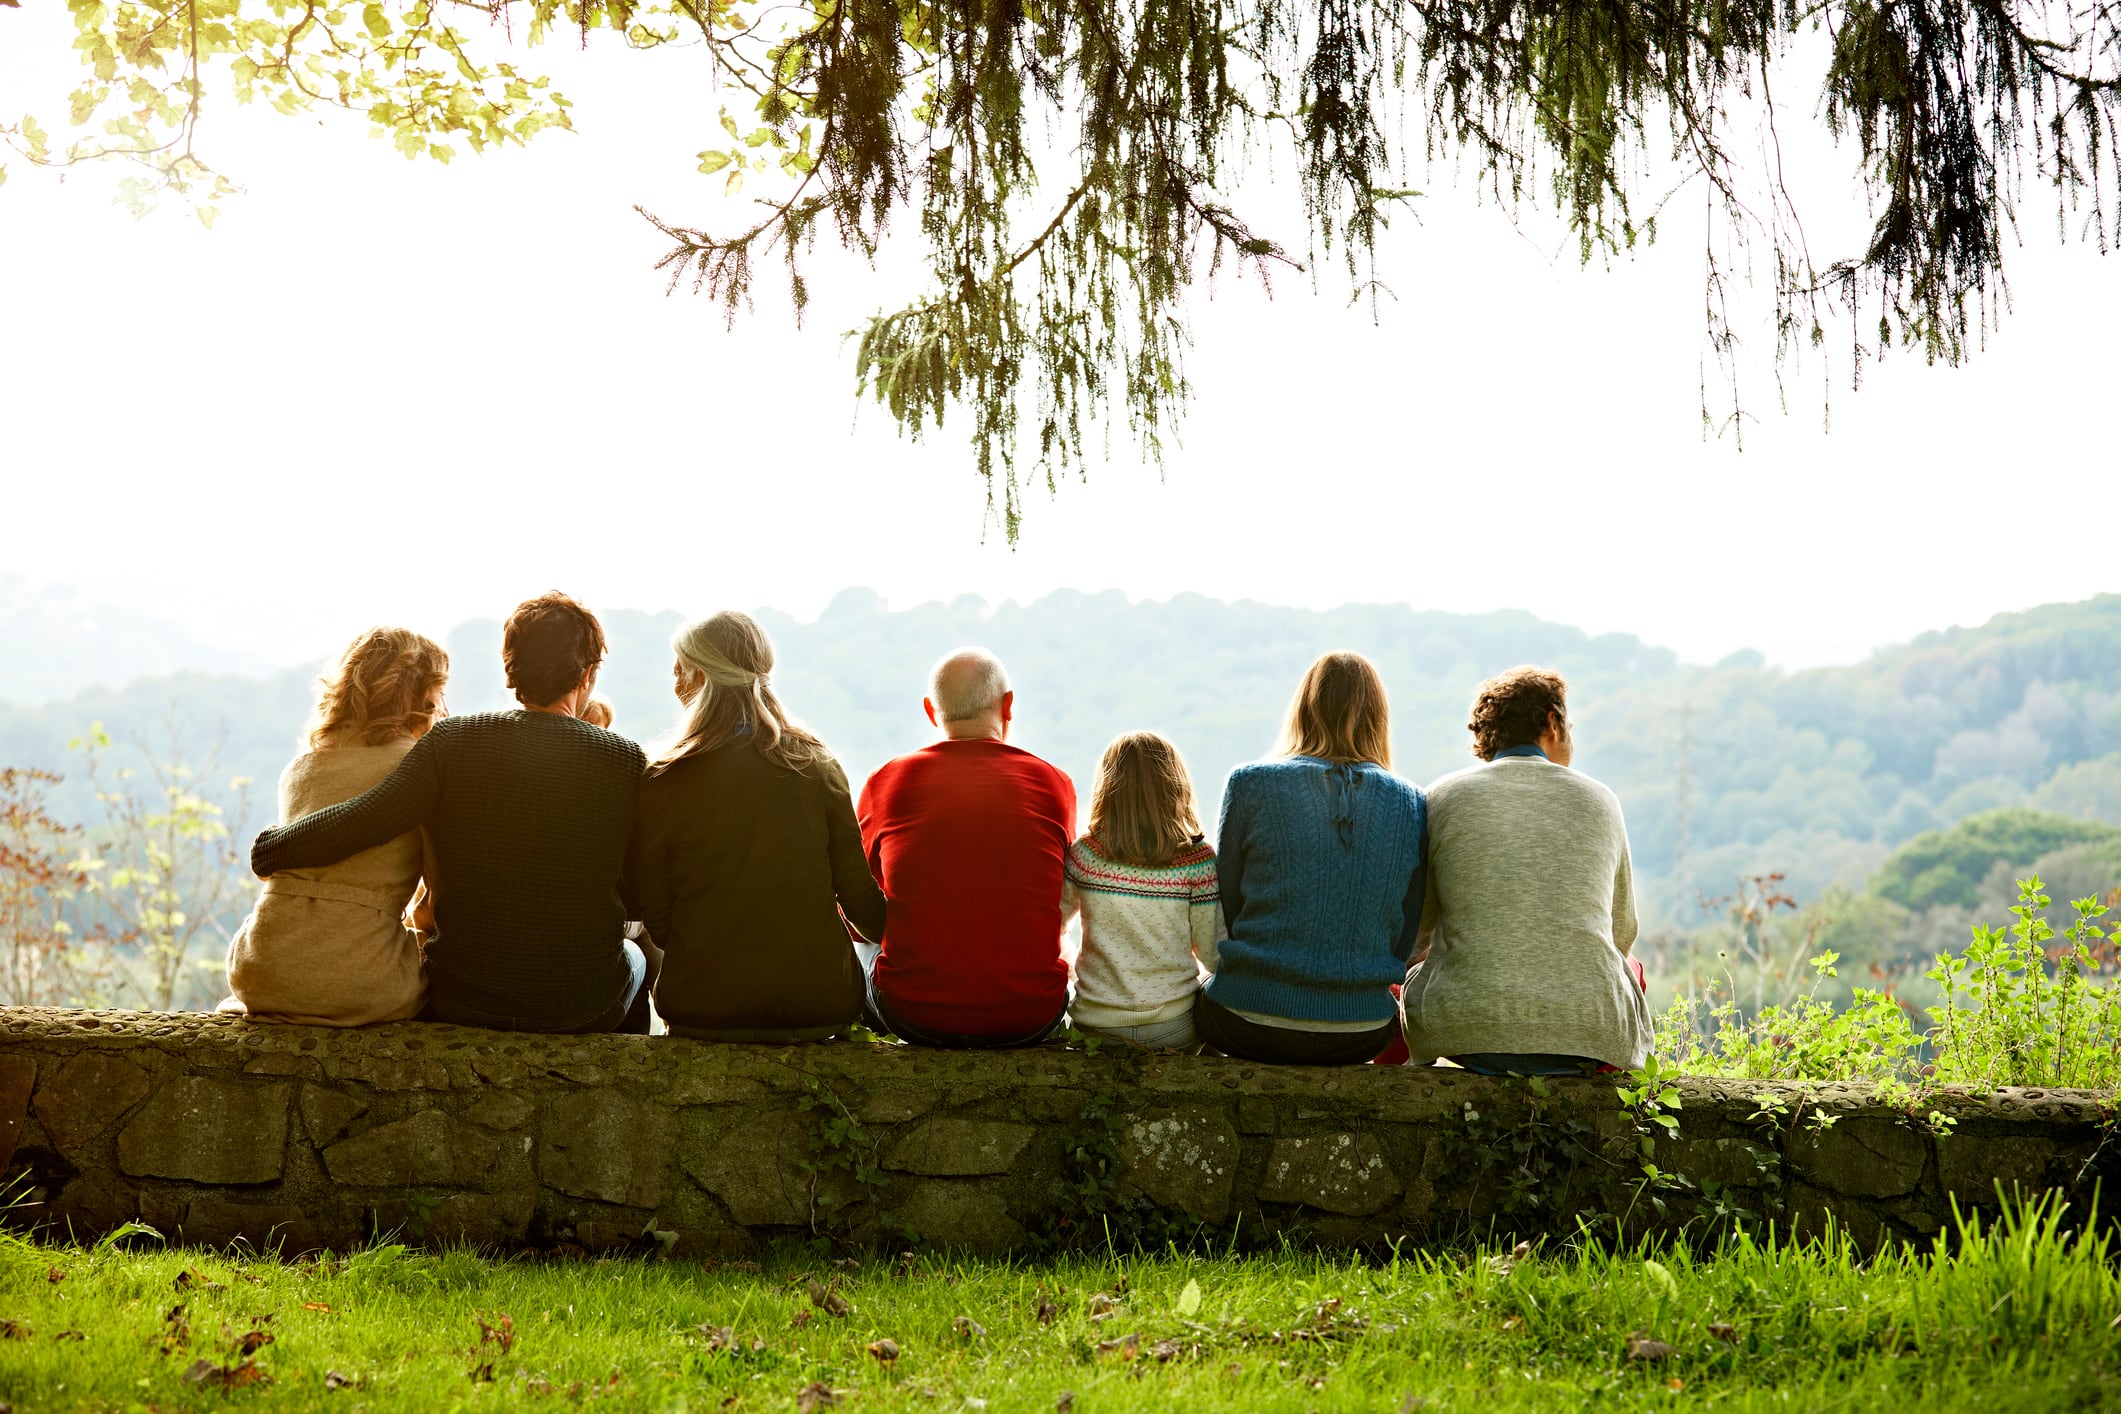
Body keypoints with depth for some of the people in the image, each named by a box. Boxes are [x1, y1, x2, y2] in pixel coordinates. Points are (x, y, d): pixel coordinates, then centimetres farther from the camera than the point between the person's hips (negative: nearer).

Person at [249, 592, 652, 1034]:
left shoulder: (453, 743, -11)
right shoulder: (627, 762, -11)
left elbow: (356, 823, -20)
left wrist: (269, 847, -3)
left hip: (464, 1001, 1)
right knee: (636, 954, 34)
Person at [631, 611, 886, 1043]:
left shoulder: (663, 782, -8)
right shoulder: (817, 764, -3)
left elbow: (657, 922, -2)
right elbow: (860, 900, 1)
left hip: (703, 1009, -1)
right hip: (821, 1005, 2)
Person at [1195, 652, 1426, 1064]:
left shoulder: (1250, 784, -4)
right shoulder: (1412, 805, 2)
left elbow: (1225, 908, 4)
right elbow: (1405, 938, 7)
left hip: (1250, 1024, -2)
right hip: (1360, 1036, 2)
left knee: (1199, 993, 32)